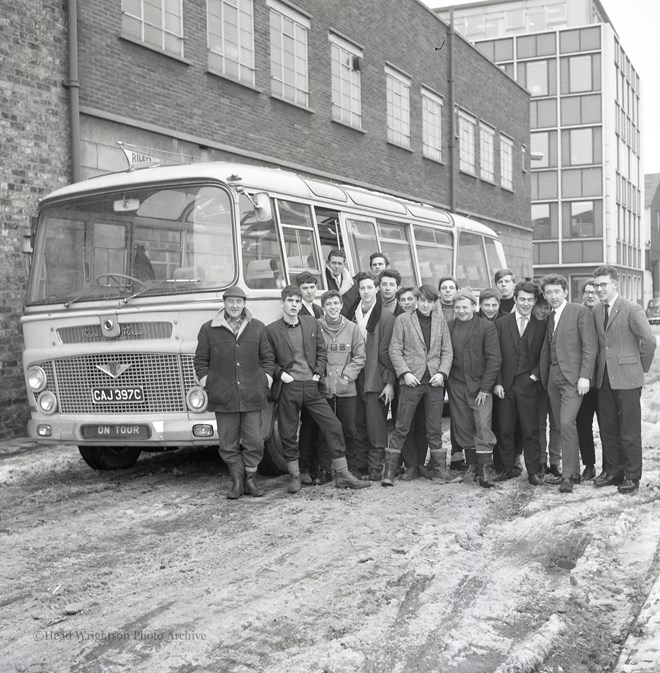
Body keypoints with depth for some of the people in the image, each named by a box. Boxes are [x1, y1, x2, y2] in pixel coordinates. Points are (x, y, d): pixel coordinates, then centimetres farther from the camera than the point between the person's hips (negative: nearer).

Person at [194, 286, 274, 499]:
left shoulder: (258, 328, 9)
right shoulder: (209, 330, 5)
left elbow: (268, 358, 14)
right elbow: (200, 361, 10)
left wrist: (266, 382, 4)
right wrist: (207, 384, 1)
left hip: (252, 396, 1)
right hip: (223, 398, -1)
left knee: (254, 442, 1)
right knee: (229, 444, 3)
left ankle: (250, 480, 16)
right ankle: (237, 482, 15)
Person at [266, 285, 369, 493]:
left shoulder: (311, 323, 9)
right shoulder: (272, 330, 0)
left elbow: (321, 351, 12)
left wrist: (318, 373, 1)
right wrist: (280, 373, -9)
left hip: (311, 386, 3)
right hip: (287, 388, -2)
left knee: (333, 426, -2)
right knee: (288, 434, 3)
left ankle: (342, 475, 6)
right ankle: (295, 476, 19)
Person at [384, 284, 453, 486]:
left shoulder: (440, 320, 10)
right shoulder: (403, 319, 2)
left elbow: (447, 350, 10)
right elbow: (395, 349, -1)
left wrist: (442, 372, -4)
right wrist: (405, 373, -11)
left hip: (435, 380, 3)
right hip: (411, 380, -2)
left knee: (435, 429, 8)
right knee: (401, 428, -2)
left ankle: (440, 469, 15)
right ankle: (389, 471, 2)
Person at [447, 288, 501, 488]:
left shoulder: (487, 327, -4)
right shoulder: (448, 327, 7)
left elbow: (494, 359, -7)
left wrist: (485, 387, -11)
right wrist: (444, 381, -1)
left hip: (480, 386, -3)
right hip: (456, 387, 3)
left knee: (483, 426, -12)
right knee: (463, 429, 5)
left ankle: (483, 470, -10)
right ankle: (472, 467, 15)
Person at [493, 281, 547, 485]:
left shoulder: (541, 326, 7)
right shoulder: (501, 324, 6)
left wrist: (535, 375, -6)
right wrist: (497, 382, -3)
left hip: (528, 384, -1)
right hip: (505, 385, 1)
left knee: (531, 430, -1)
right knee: (505, 430, 4)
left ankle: (534, 471, 8)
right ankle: (508, 468, 15)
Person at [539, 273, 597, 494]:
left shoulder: (581, 312, -4)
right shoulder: (550, 318, 17)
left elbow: (590, 346, -9)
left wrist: (584, 376, -16)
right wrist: (544, 377, 8)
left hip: (573, 377, -7)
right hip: (553, 378, 7)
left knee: (567, 423, -16)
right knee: (562, 426, 8)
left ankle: (568, 475, -11)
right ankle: (573, 472, 17)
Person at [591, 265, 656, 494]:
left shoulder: (632, 310, -9)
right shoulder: (596, 311, 10)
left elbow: (649, 341, -10)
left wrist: (641, 368, -2)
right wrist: (601, 366, 8)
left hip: (627, 379, -6)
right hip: (604, 379, 6)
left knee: (630, 431, 1)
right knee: (607, 428, 12)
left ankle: (632, 476, 11)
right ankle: (612, 471, 24)